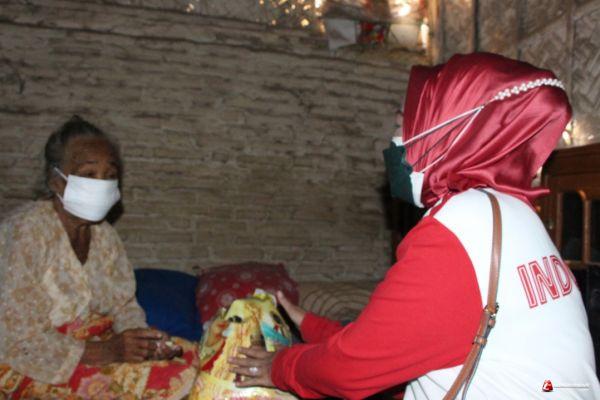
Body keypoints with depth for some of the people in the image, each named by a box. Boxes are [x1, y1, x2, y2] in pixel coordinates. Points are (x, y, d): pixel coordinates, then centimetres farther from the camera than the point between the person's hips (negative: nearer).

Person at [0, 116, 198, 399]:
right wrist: (106, 352, -27)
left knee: (184, 358, -6)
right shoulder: (27, 230, -20)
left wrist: (143, 340, -16)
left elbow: (124, 306, 5)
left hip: (90, 344, 6)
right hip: (31, 364, -6)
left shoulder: (103, 234, 0)